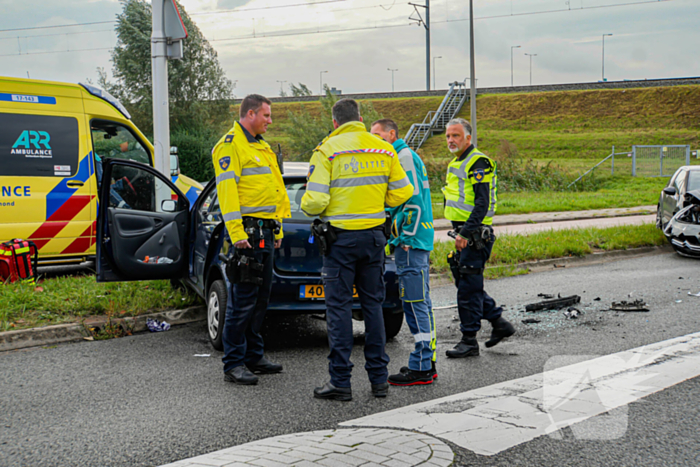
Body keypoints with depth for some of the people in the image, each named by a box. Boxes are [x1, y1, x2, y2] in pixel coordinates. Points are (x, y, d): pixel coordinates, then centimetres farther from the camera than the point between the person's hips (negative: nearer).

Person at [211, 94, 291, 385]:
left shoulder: (262, 147, 22)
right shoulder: (230, 145, -8)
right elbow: (227, 190, -16)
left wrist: (277, 229, 20)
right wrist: (236, 233, -22)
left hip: (265, 232, 9)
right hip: (247, 231, -9)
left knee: (261, 298, 13)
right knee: (243, 300, -8)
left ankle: (253, 356, 22)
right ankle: (233, 364, -3)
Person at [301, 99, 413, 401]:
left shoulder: (327, 150, -9)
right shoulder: (384, 150, 5)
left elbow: (315, 201, -15)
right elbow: (402, 193, 7)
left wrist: (308, 207, 8)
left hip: (341, 237, -4)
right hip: (374, 236, 4)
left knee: (339, 307, 1)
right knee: (373, 305, 12)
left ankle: (340, 381, 3)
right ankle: (379, 378, 16)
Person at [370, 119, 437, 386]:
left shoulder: (405, 156, -10)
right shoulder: (396, 158, 21)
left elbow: (415, 201, -17)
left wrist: (407, 238, -18)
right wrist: (398, 237, 21)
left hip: (411, 243, -10)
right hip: (410, 243, 10)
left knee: (416, 303, -9)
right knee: (418, 303, 12)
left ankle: (421, 369, -7)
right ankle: (426, 361, 18)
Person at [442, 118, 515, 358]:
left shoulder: (478, 163, -14)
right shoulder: (456, 163, 17)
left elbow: (482, 204, -21)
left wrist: (465, 234, -25)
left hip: (476, 234, -10)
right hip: (464, 234, 10)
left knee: (468, 287, -6)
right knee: (467, 283, 14)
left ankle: (469, 340, 1)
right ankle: (499, 323, 25)